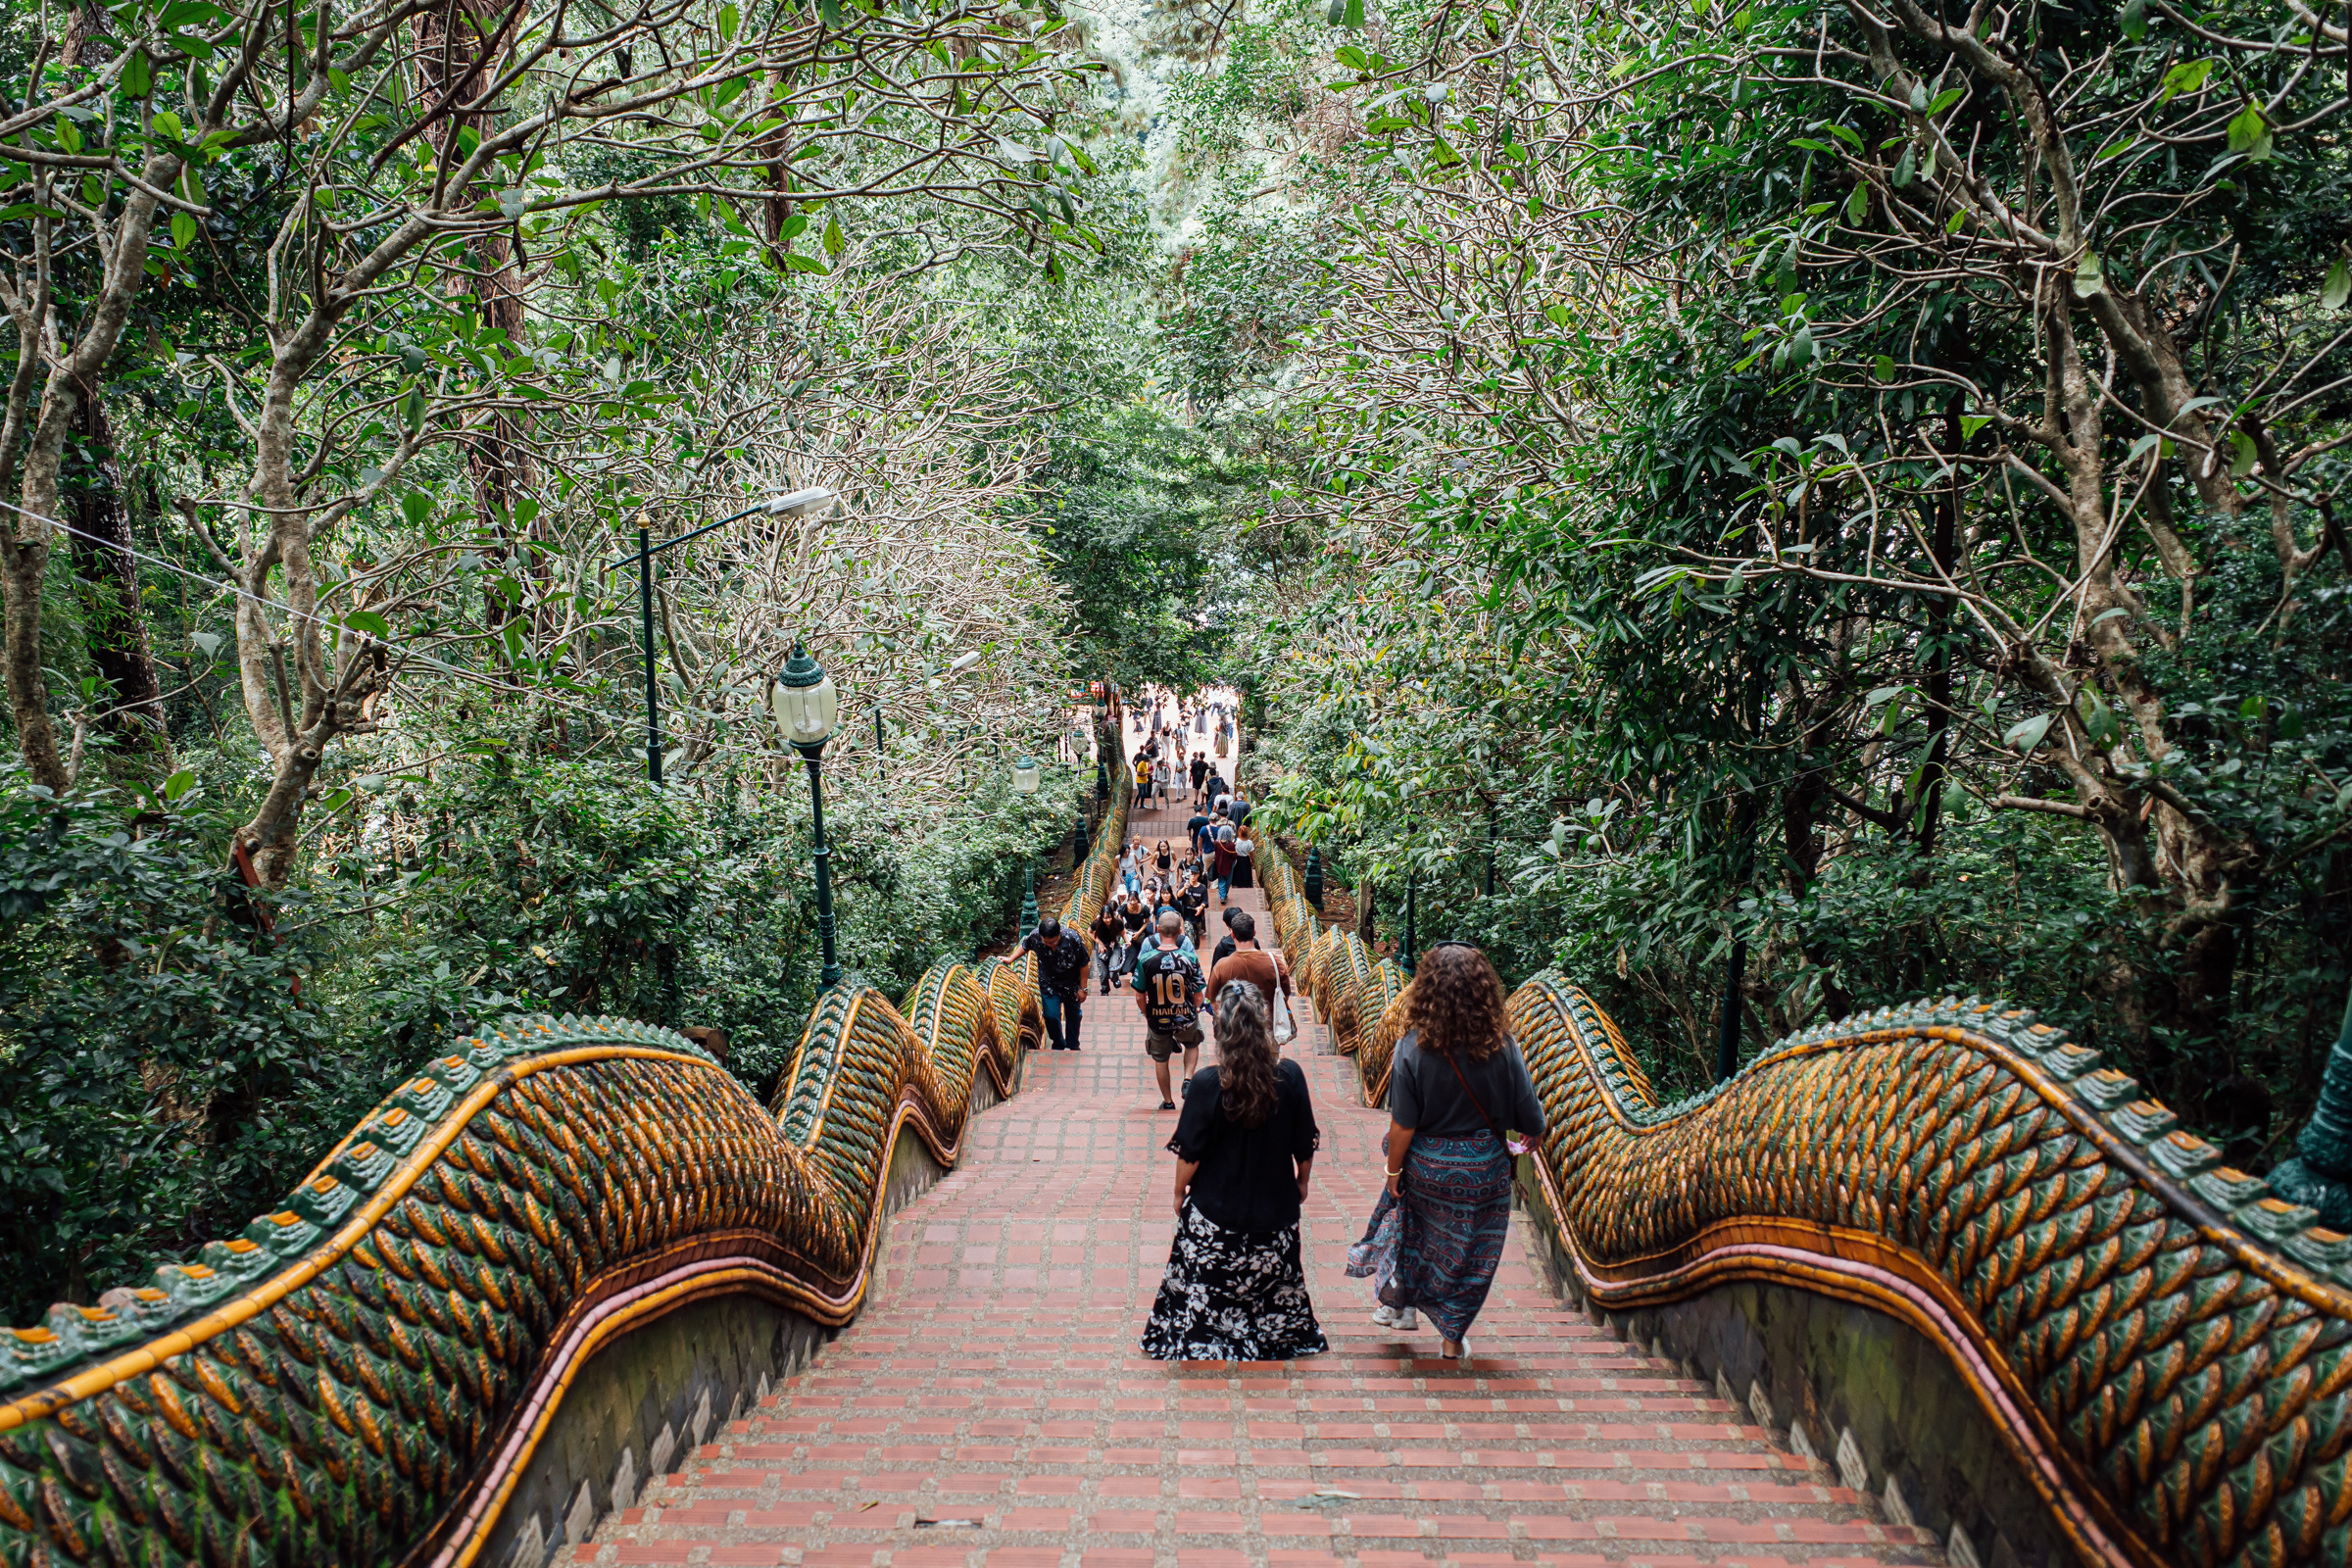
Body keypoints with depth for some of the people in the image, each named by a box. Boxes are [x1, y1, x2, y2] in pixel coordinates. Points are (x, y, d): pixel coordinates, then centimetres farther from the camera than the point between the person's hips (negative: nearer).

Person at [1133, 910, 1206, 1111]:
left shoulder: (1145, 960, -15)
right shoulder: (1190, 959, -16)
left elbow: (1139, 997, -8)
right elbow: (1198, 996, -8)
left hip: (1158, 1020, 0)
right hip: (1186, 1019, 0)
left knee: (1160, 1059, 23)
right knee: (1192, 1045, 32)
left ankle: (1167, 1101, 31)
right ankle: (1188, 1079, 12)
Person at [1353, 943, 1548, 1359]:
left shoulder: (1413, 1048, -22)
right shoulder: (1502, 1047, -19)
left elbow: (1402, 1126, -16)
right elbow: (1532, 1121, -13)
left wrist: (1394, 1171, 0)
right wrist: (1531, 1136, 11)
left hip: (1426, 1167, 0)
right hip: (1484, 1170, 0)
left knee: (1413, 1231, 27)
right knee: (1468, 1254, 19)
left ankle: (1398, 1304, 46)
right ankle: (1452, 1339, 31)